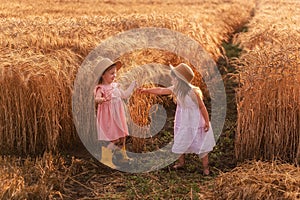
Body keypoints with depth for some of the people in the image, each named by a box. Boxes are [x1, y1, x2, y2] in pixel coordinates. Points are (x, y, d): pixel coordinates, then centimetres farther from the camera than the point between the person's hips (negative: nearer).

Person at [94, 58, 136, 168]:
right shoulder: (101, 88, -15)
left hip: (118, 117, 8)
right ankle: (105, 158, 1)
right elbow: (97, 98, -31)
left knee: (122, 136, 15)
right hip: (109, 117, -8)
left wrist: (133, 84, 24)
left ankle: (123, 155, 31)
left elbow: (124, 95, 23)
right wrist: (100, 100, -53)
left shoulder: (115, 86, 10)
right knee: (113, 138, -9)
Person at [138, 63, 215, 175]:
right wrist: (146, 90, 6)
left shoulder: (193, 91, -24)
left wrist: (207, 122, -13)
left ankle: (206, 167, 16)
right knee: (180, 143, 17)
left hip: (195, 123, -6)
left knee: (201, 145, 3)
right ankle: (181, 162, 38)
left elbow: (202, 107, -17)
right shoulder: (175, 89, -7)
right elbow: (161, 90, 3)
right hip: (183, 122, 6)